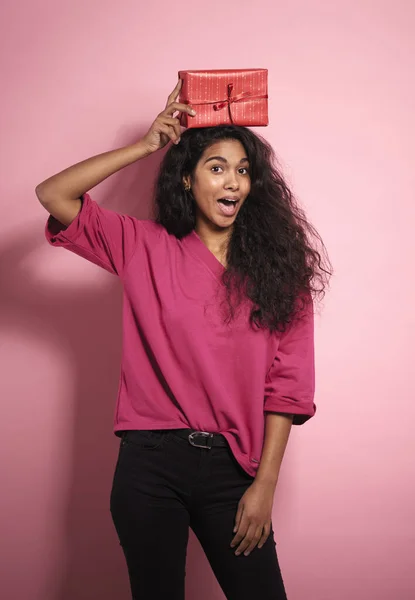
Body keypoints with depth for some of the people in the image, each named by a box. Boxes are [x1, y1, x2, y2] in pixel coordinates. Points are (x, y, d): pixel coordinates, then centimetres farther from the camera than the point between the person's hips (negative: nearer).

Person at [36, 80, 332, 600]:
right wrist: (146, 145, -6)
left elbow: (286, 383, -2)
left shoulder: (276, 266, 2)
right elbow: (54, 195, -5)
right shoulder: (145, 248, 3)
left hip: (231, 467, 0)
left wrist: (265, 485, -6)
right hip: (150, 462, 0)